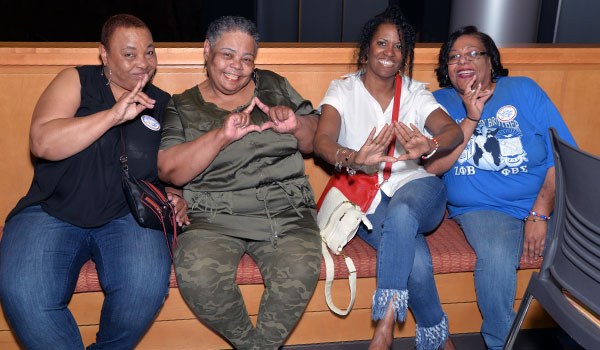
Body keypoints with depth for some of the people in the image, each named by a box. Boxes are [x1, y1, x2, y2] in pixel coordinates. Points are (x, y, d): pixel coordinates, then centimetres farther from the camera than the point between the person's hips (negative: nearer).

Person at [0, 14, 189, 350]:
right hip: (52, 211, -1)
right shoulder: (76, 82, 6)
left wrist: (177, 198, -1)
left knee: (147, 284, -30)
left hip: (128, 216, 1)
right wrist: (112, 115, -18)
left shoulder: (163, 105, 13)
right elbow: (42, 142, -10)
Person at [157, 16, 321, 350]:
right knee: (199, 278, -30)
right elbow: (169, 170, -4)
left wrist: (296, 124, -6)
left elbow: (314, 142, 17)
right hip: (214, 215, 0)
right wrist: (221, 135, -16)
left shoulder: (274, 85, 17)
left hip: (286, 209, 1)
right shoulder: (182, 107, 10)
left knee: (301, 271, -29)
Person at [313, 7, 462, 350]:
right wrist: (352, 159, -39)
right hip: (367, 200, -1)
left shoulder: (416, 93, 11)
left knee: (400, 213, -37)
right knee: (416, 260, -28)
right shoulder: (343, 90, 6)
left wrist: (429, 146, -35)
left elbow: (454, 131, -9)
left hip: (416, 187, 1)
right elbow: (322, 140, -14)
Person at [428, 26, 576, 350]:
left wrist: (540, 213, -10)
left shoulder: (524, 90, 9)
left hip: (546, 201, 1)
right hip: (482, 208, -1)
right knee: (497, 255, -31)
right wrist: (471, 118, -11)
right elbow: (433, 166, -4)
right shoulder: (440, 103, 10)